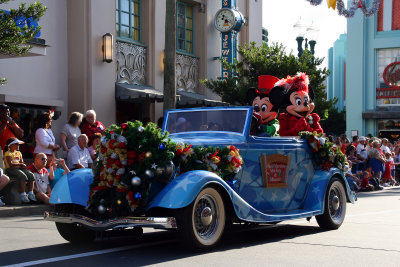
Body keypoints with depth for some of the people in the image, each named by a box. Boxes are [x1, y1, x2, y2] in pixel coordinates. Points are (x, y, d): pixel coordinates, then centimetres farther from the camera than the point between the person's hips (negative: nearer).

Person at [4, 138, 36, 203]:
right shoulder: (8, 153, -3)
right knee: (23, 176, -33)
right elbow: (10, 164, -15)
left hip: (19, 168, 7)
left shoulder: (18, 153, 20)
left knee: (31, 175, -18)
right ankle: (23, 195, -33)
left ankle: (30, 194, -17)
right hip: (10, 169, -7)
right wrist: (20, 164, -11)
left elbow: (22, 162, 16)